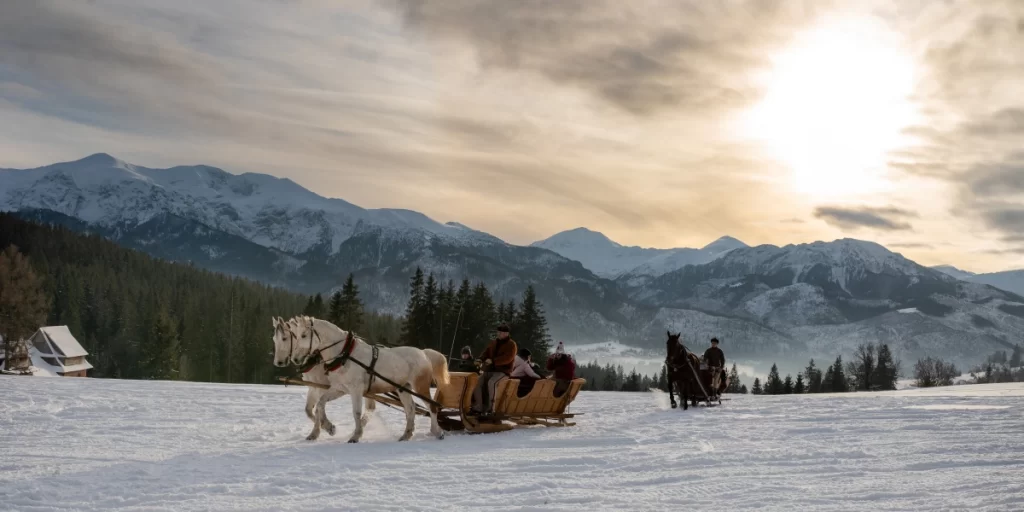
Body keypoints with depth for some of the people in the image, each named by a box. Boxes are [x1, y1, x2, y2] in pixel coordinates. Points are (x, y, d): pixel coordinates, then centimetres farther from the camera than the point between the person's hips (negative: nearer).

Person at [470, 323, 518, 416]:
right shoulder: (493, 342, 16)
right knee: (478, 382, -18)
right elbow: (486, 352, 14)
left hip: (503, 371, -6)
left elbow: (507, 358, -17)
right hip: (490, 369, 6)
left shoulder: (511, 344, -4)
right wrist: (481, 359, -10)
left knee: (491, 382, -34)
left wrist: (492, 361, -26)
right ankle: (478, 407, -19)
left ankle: (490, 407, -28)